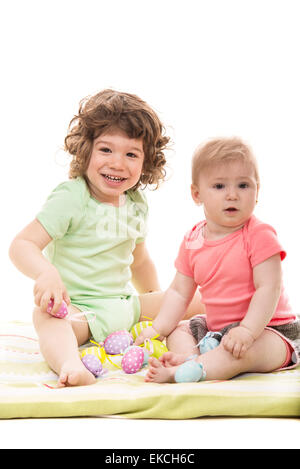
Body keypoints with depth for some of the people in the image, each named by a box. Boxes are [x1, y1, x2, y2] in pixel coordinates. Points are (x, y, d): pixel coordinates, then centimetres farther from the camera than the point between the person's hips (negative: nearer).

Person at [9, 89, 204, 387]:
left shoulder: (137, 204, 8)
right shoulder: (71, 198, -14)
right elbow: (22, 244, -21)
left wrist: (158, 300, 32)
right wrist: (46, 274, -41)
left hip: (124, 306, 7)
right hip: (76, 308, -7)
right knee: (47, 316, -41)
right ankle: (70, 366, -62)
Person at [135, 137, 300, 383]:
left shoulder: (259, 235, -15)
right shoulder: (192, 241, 3)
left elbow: (269, 288, -23)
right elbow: (179, 292, 8)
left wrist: (247, 330, -35)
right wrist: (158, 329, -3)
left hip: (269, 329, -7)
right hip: (216, 328, 7)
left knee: (245, 350, -36)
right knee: (177, 330, 5)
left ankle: (181, 373, -42)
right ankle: (190, 357, -27)